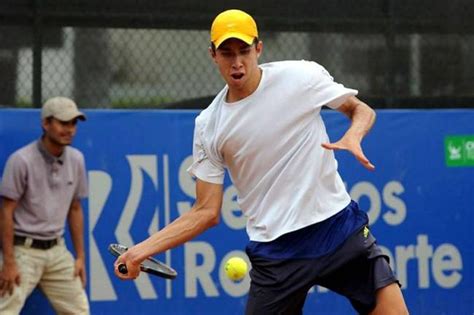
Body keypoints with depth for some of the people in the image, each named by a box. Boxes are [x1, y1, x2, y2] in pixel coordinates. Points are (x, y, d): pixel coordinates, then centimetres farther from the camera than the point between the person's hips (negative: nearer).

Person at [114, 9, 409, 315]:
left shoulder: (302, 76, -4)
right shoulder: (208, 126, 1)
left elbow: (362, 110, 9)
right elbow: (207, 212, 4)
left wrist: (352, 137, -15)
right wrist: (142, 250, -5)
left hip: (339, 225, -1)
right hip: (275, 252, 1)